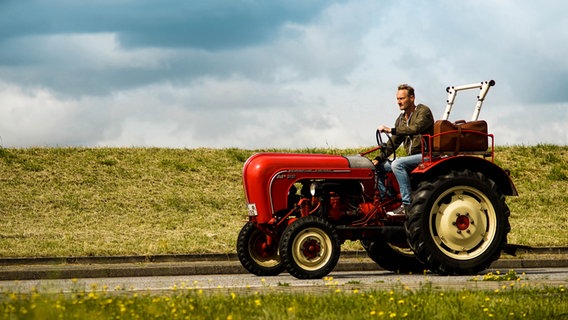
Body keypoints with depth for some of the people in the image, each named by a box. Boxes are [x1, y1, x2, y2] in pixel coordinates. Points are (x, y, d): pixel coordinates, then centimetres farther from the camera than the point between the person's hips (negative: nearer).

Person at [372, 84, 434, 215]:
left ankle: (407, 205, -34)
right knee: (378, 166, 1)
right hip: (411, 157, 9)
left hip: (425, 156, -9)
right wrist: (378, 159, 1)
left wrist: (391, 130, -29)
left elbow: (415, 129, -27)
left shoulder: (423, 111, -8)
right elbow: (393, 144, 15)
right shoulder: (401, 119, 16)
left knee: (397, 164, -33)